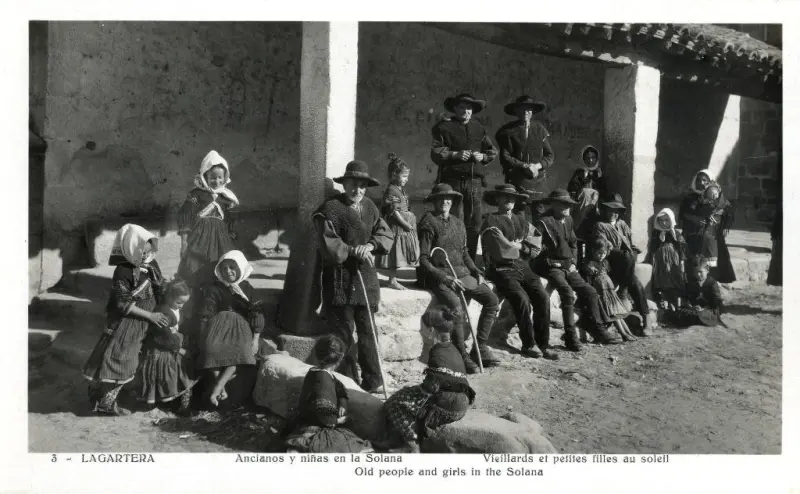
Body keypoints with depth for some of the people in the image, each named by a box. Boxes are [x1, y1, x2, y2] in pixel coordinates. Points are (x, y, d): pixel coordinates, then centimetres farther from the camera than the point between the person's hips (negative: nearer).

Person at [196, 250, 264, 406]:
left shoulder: (247, 289, 11)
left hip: (241, 327, 0)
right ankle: (222, 386, -28)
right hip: (218, 325, 1)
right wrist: (203, 337, -7)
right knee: (210, 349, -34)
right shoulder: (213, 288, 11)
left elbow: (257, 316, 7)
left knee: (240, 352, -34)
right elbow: (205, 315, 5)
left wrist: (255, 340, -4)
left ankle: (217, 388, -36)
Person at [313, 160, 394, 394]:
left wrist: (370, 245, -9)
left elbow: (386, 233, 9)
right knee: (343, 333, 2)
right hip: (340, 280, -5)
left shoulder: (370, 207, 12)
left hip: (366, 276, 6)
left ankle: (373, 381, 21)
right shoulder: (330, 209, -8)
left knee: (367, 330, 11)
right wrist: (354, 250, -16)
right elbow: (327, 244, -15)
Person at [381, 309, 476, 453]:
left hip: (448, 407, -9)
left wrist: (417, 389, 0)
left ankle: (412, 445, -1)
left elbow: (431, 386, -18)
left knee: (396, 403, 0)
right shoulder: (452, 349, 10)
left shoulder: (437, 353, -17)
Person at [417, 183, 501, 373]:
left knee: (492, 300, -7)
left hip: (462, 273, 7)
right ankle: (462, 356, -16)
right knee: (456, 307, -30)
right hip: (438, 275, -7)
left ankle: (480, 347, 2)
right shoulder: (428, 224, -4)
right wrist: (445, 278, -19)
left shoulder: (458, 223, 16)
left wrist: (476, 271, 6)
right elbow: (423, 259, -9)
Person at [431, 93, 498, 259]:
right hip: (453, 180, -4)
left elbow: (492, 152, 21)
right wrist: (455, 154, -14)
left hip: (475, 180, 4)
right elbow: (435, 153, -2)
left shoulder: (479, 128, 19)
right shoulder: (444, 127, 6)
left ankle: (471, 258, 12)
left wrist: (482, 156, 0)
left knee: (475, 221, 2)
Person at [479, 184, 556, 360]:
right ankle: (529, 344, -11)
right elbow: (503, 250, -13)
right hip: (502, 270, -5)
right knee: (522, 299, -27)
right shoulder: (491, 221, -1)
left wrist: (516, 245, -5)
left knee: (543, 297, -16)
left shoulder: (521, 220, 19)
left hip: (523, 268, 5)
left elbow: (537, 245, 10)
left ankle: (542, 344, -6)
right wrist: (521, 246, 2)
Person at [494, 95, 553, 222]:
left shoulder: (540, 129, 12)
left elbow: (550, 156, 12)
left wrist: (537, 165, -8)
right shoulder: (508, 131, 2)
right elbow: (505, 158, -4)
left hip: (538, 179, 3)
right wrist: (525, 166, -13)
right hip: (516, 179, -3)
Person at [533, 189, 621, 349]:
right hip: (552, 267, -8)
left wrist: (573, 262, 13)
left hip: (568, 267, 8)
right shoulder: (544, 223, -10)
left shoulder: (568, 220, 15)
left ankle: (598, 330, 12)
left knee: (590, 292, 0)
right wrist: (551, 262, -13)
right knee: (567, 293, -28)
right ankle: (571, 337, -22)